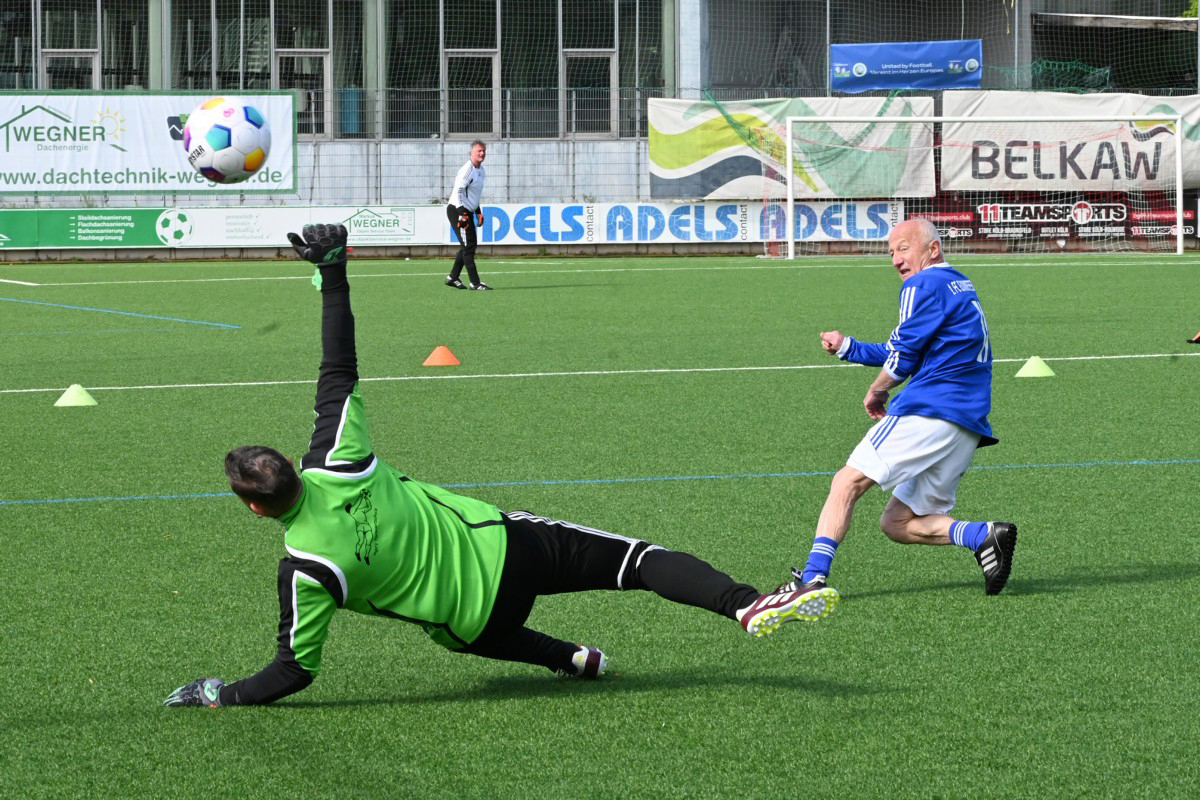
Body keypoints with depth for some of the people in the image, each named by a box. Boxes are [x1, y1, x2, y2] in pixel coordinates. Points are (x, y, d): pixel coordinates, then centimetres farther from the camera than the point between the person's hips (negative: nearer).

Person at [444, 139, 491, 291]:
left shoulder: (481, 171, 13)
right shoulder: (467, 170, -17)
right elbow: (458, 191, -23)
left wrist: (478, 212, 22)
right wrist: (462, 214, -28)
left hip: (467, 211, 10)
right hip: (457, 210, -10)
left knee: (471, 244, 13)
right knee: (468, 246, -11)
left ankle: (452, 278, 23)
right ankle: (475, 283, -11)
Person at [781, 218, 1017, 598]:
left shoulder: (924, 285, -4)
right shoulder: (962, 288, 26)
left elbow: (901, 359, -7)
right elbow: (899, 354, 29)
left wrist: (875, 392, 12)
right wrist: (846, 347, 23)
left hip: (929, 413, -9)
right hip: (967, 428, 9)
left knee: (848, 481, -10)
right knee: (896, 523, 10)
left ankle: (813, 577, -22)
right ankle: (983, 535, -9)